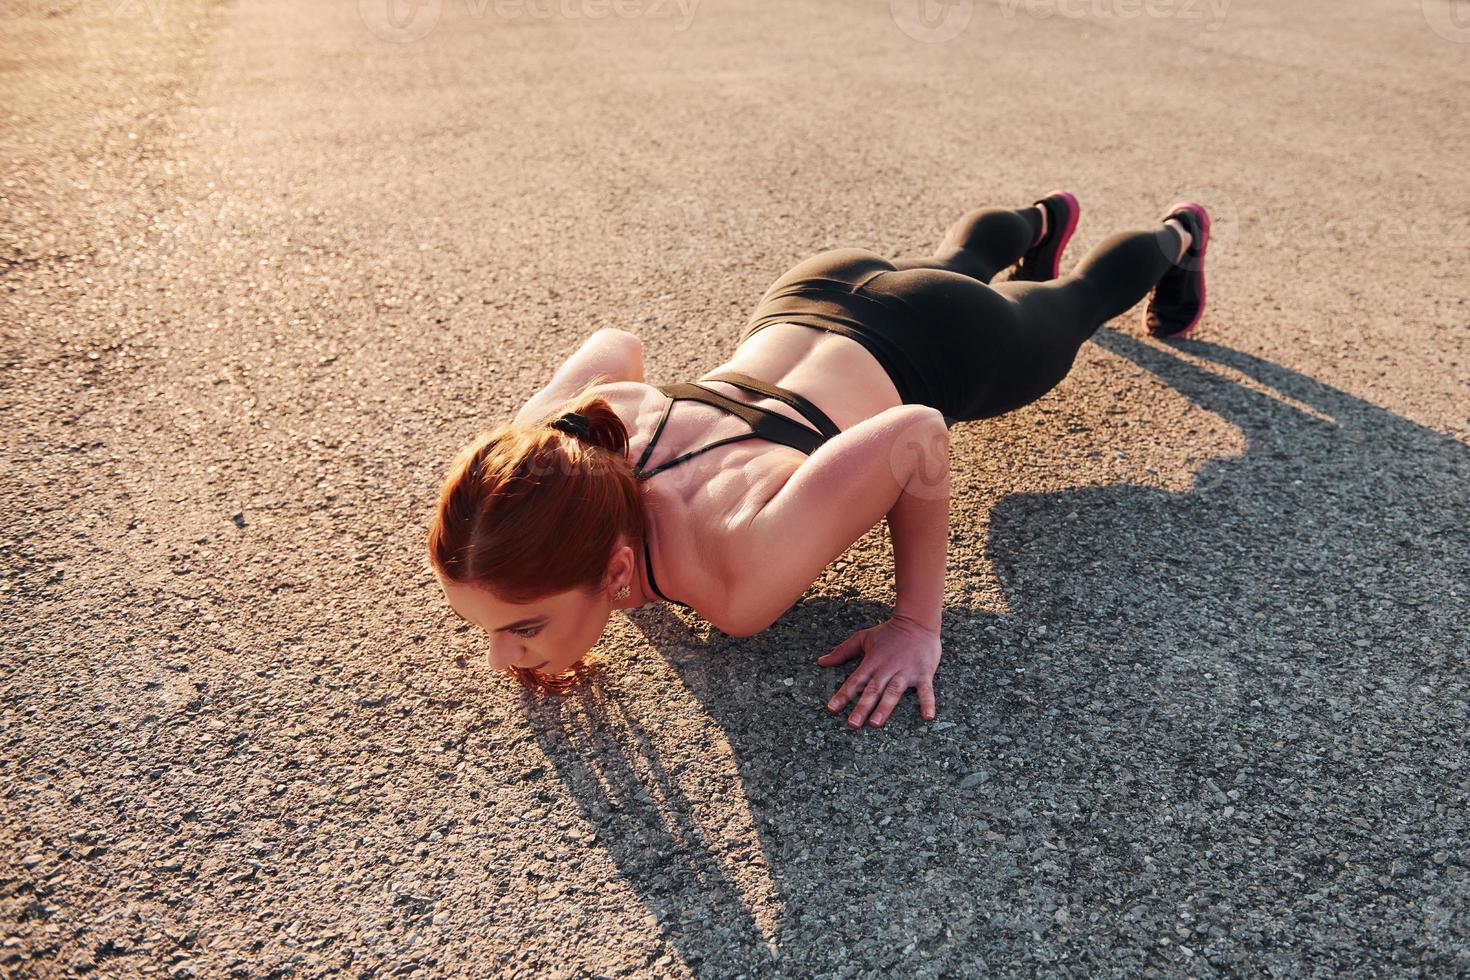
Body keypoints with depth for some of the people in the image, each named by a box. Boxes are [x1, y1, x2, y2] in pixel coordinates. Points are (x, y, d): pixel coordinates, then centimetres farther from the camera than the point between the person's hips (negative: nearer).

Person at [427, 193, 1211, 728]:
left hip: (941, 348, -4)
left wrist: (918, 623, -28)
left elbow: (918, 434, -37)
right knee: (959, 261, 41)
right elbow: (614, 345, -11)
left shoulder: (745, 581, -46)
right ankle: (1040, 220, 75)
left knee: (1080, 298, 33)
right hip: (808, 301, 4)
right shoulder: (548, 456, -32)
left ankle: (1175, 235, 67)